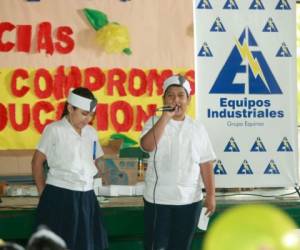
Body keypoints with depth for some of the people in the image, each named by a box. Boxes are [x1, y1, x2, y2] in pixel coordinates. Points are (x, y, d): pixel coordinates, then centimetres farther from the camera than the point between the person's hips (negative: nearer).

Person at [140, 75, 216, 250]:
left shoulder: (197, 128, 6)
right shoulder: (155, 123, 0)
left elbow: (206, 164, 5)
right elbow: (147, 145, -22)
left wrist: (211, 195, 0)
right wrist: (166, 117, -19)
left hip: (189, 198, 2)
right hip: (158, 197, -2)